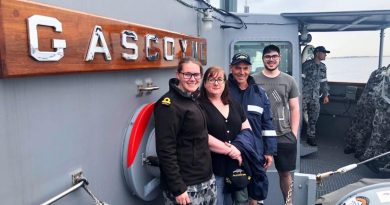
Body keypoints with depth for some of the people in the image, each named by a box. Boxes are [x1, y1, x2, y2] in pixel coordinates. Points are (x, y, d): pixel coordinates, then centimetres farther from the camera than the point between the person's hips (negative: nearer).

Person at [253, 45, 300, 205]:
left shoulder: (289, 81, 5)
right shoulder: (253, 80, 0)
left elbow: (294, 109, 6)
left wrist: (294, 134, 0)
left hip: (285, 136, 2)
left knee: (285, 173, 13)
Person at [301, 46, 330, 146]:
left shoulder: (323, 67, 14)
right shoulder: (307, 64, -8)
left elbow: (324, 82, 20)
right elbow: (301, 79, -11)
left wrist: (326, 95, 16)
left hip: (315, 96, 6)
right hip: (304, 95, -6)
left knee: (314, 117, 6)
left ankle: (311, 136, 17)